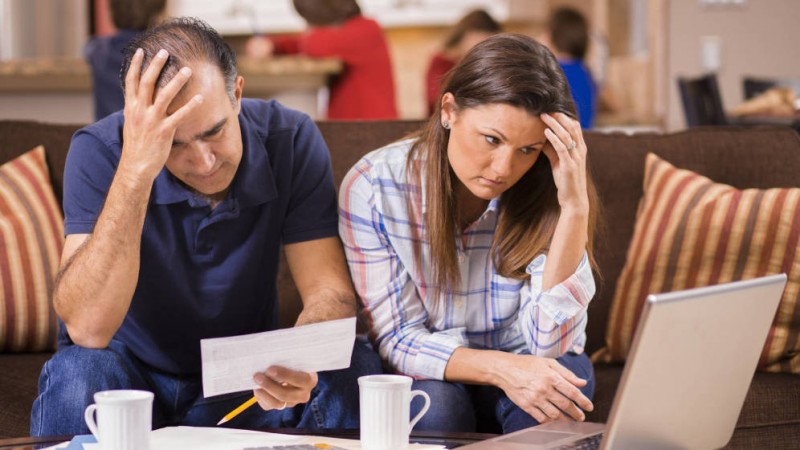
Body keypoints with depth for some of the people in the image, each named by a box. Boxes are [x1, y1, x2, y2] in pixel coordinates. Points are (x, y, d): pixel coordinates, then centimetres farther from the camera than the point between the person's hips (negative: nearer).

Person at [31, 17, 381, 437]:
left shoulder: (291, 140, -14)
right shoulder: (99, 151, -20)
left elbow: (330, 292, -16)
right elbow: (87, 329, -32)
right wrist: (134, 169, -40)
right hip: (130, 369, -1)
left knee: (355, 368, -24)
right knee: (79, 374, -34)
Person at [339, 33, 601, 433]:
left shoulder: (542, 198, -14)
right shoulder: (372, 187, -16)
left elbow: (552, 347, -21)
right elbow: (397, 340, -14)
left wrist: (575, 206, -28)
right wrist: (498, 367, -33)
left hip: (514, 393, 2)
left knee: (569, 370, -31)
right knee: (436, 402, -35)